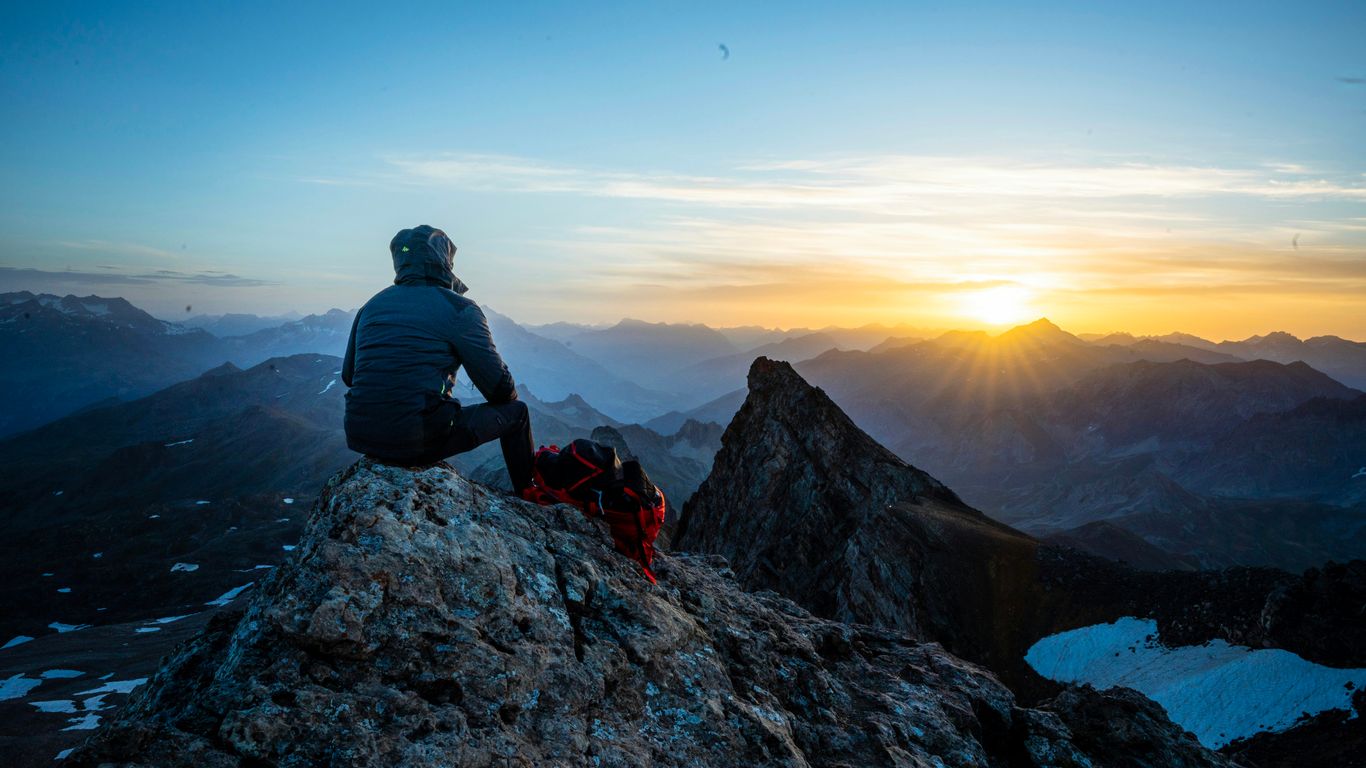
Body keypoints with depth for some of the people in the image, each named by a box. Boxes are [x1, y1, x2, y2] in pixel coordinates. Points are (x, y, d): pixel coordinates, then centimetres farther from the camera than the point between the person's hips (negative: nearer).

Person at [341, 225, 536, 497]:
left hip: (360, 438, 7)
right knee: (516, 411, 13)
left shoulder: (372, 306, 11)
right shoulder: (459, 309, -6)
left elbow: (348, 375, 19)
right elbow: (500, 388, -5)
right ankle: (529, 501, 27)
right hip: (420, 443, -6)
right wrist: (509, 397, 19)